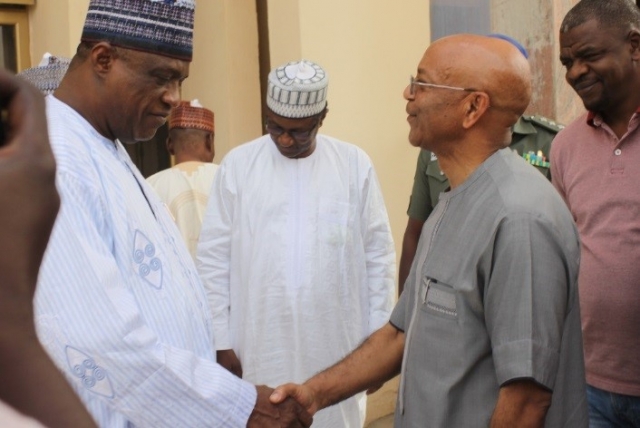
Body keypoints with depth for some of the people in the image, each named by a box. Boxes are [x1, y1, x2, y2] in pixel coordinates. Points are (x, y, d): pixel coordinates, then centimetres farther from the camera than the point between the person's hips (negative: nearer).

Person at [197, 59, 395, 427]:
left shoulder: (355, 164, 0)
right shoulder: (238, 164, -1)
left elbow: (379, 255, 3)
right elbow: (214, 258, 1)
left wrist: (378, 337, 3)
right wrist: (221, 340, -1)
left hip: (336, 344, 1)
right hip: (261, 345, 0)